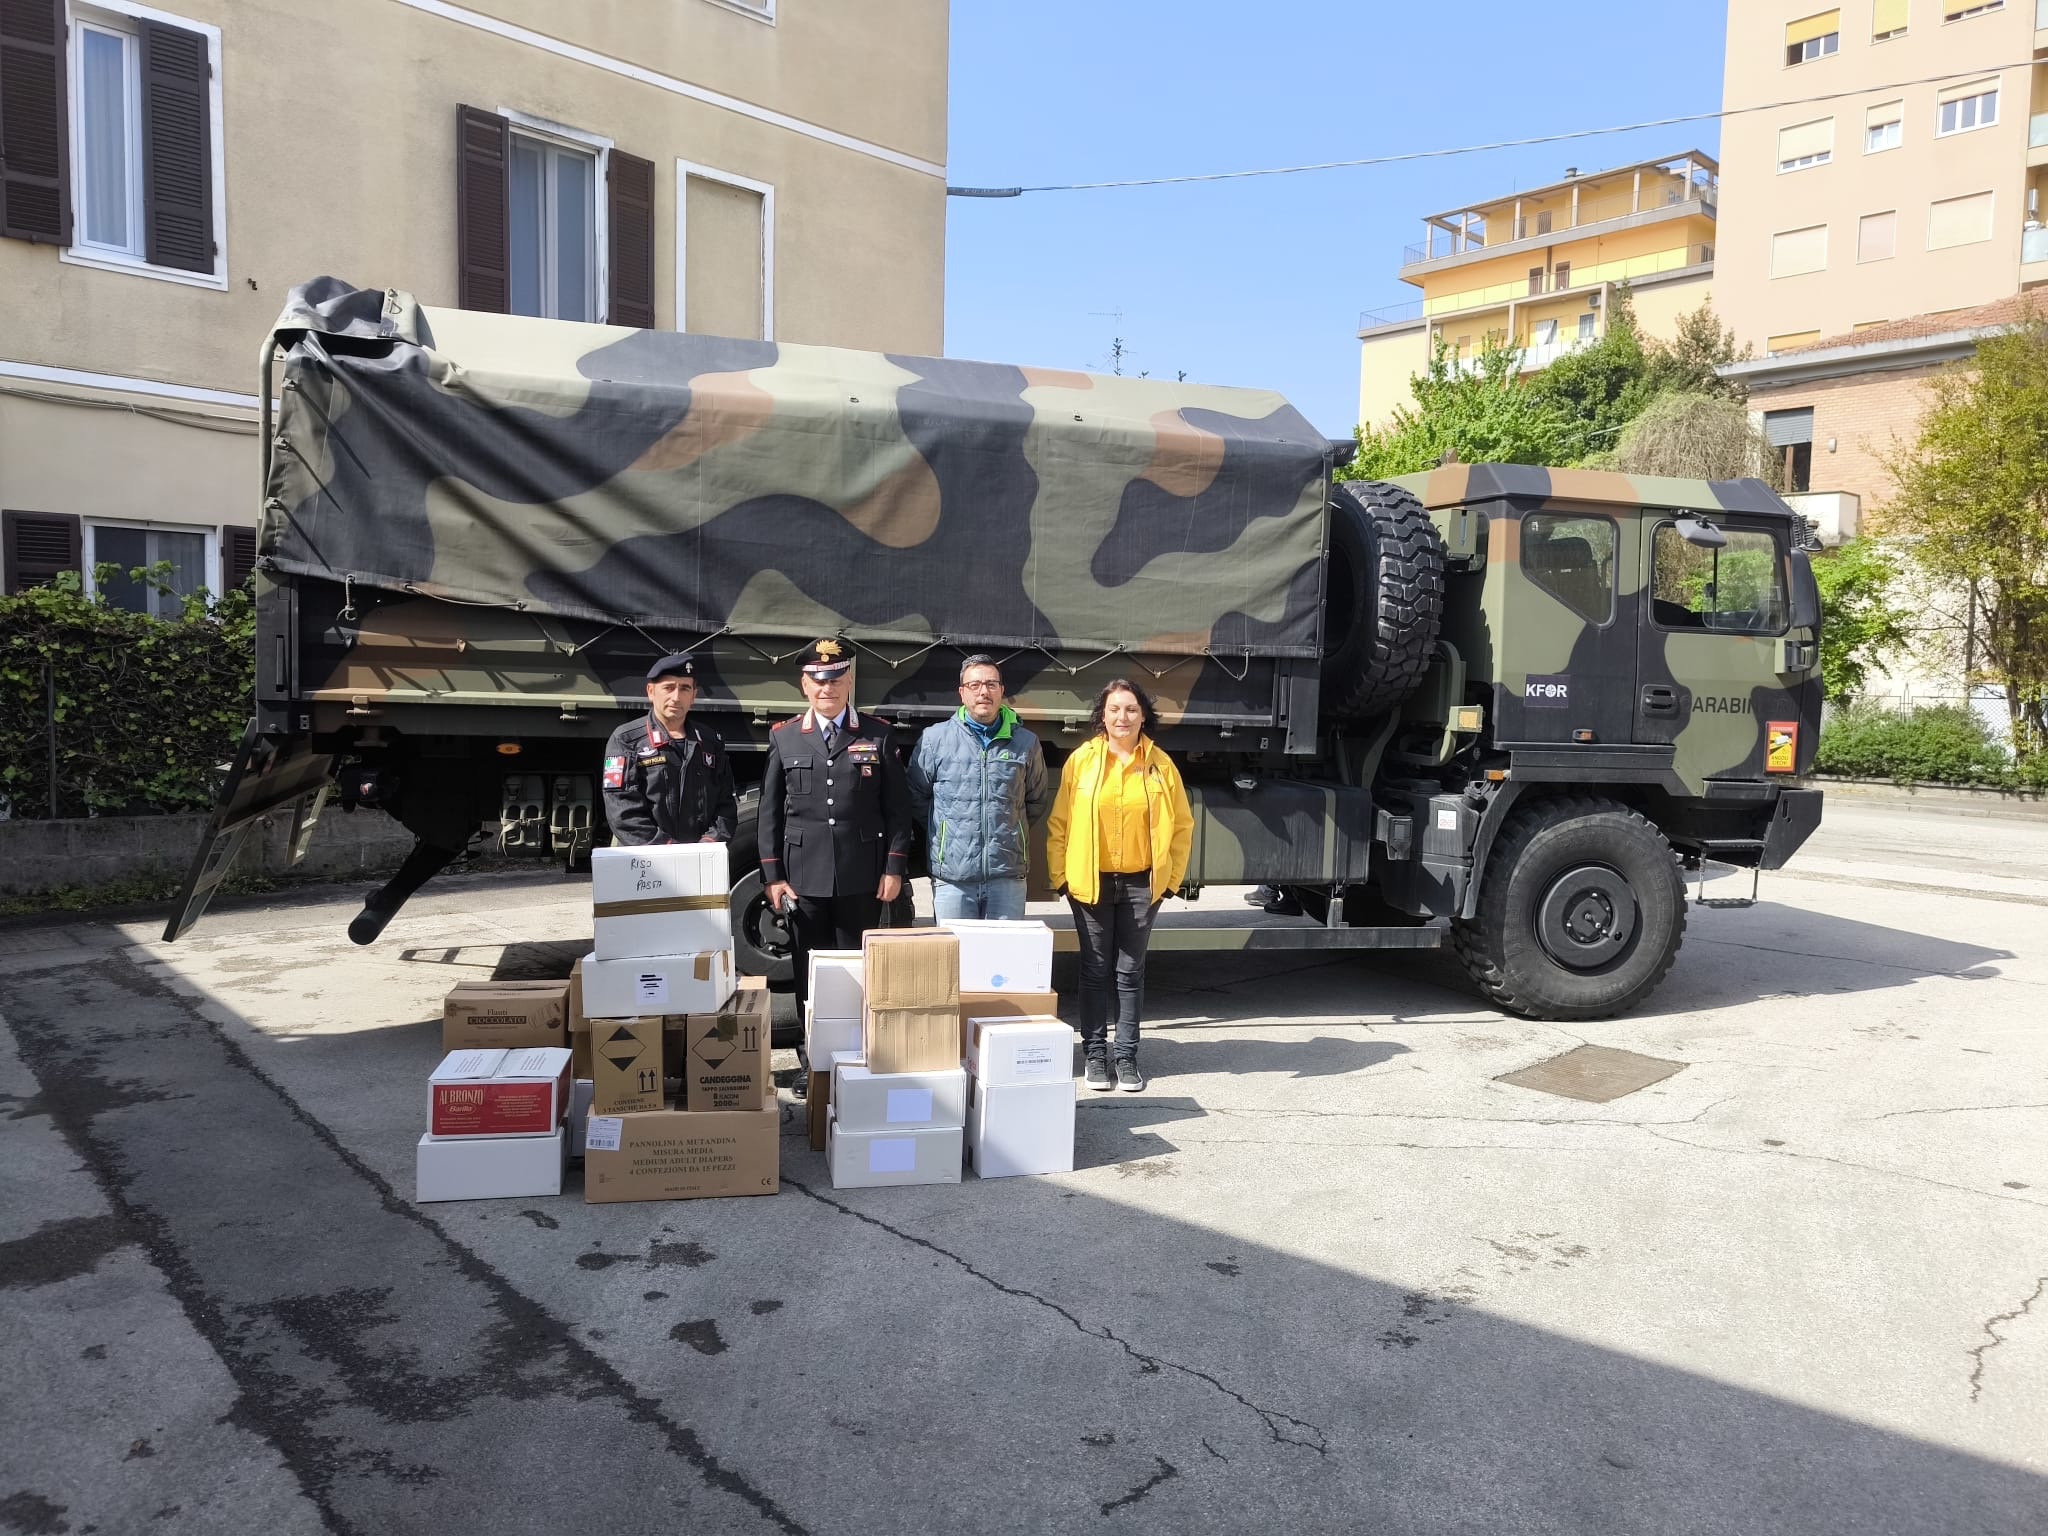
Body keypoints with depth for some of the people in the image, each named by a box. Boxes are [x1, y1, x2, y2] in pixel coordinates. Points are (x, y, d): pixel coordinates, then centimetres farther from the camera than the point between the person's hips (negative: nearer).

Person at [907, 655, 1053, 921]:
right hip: (952, 877, -1)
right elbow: (916, 795, 10)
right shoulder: (934, 738, 1)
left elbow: (1039, 799, 19)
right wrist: (946, 829, 9)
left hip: (1008, 876, 2)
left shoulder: (1025, 742, 7)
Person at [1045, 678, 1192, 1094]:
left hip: (1141, 884, 1)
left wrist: (1171, 877, 3)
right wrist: (1061, 876, -4)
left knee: (1130, 972, 8)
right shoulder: (1082, 760, -3)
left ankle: (1127, 1056, 17)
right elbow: (1058, 824, -1)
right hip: (1090, 883, -1)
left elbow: (1182, 825, 6)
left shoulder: (1160, 764, 0)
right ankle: (1095, 1054, 18)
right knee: (1095, 971, 8)